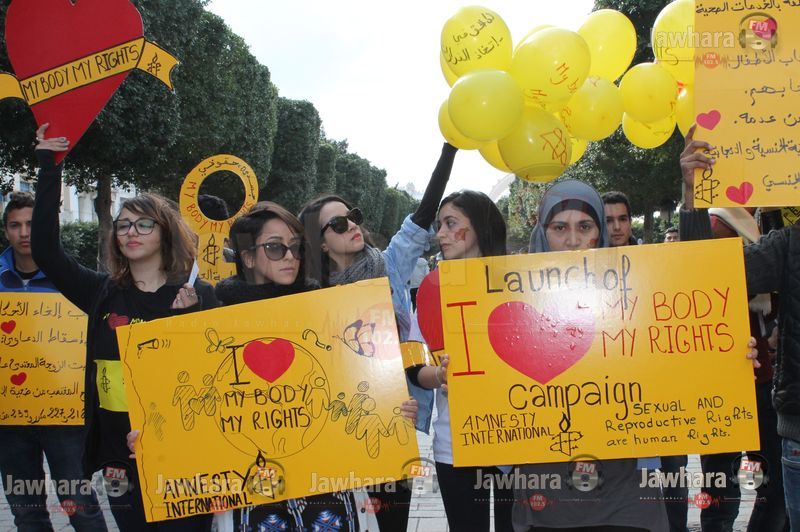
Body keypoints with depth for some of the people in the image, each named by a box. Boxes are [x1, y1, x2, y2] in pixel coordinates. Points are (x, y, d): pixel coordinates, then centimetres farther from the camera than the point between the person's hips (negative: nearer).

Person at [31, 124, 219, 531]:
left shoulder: (198, 296, -3)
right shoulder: (103, 293, 6)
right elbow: (44, 250, 0)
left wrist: (191, 318, -21)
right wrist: (49, 166, 1)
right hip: (120, 458, 4)